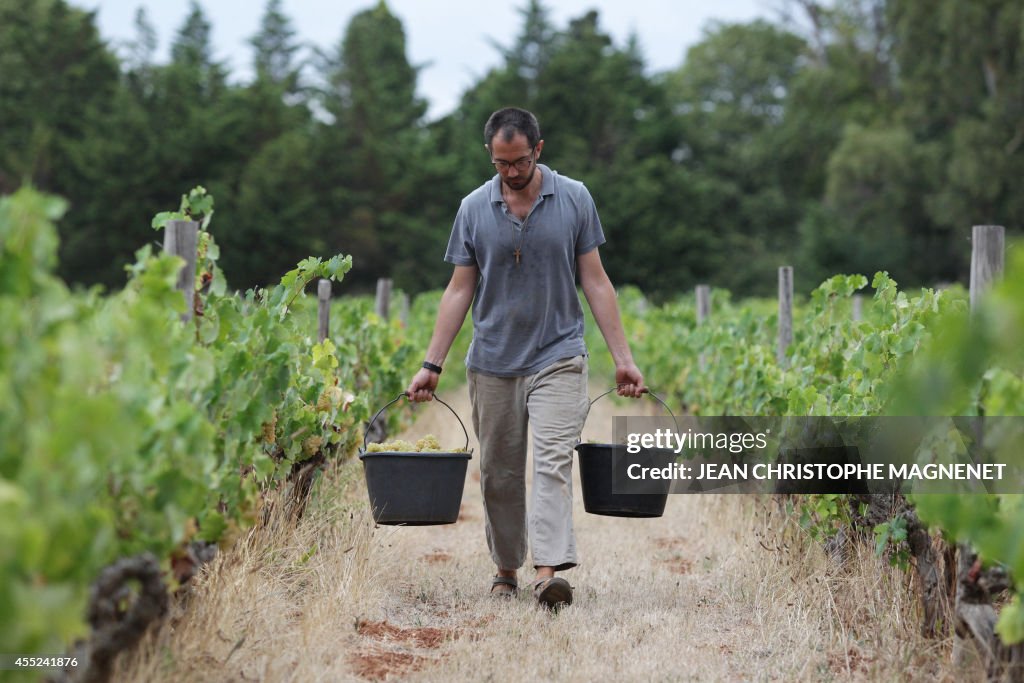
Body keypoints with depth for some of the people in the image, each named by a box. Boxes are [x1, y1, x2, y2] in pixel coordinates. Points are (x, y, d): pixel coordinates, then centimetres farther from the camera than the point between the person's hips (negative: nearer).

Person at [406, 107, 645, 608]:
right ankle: (506, 569, 22)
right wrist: (431, 366, -1)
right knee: (499, 474, 8)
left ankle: (549, 571, -24)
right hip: (493, 362, 2)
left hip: (558, 358, -2)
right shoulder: (474, 208, 2)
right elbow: (459, 290, 5)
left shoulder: (574, 199, 0)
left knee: (554, 461, -16)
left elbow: (595, 281, 2)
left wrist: (623, 357, -2)